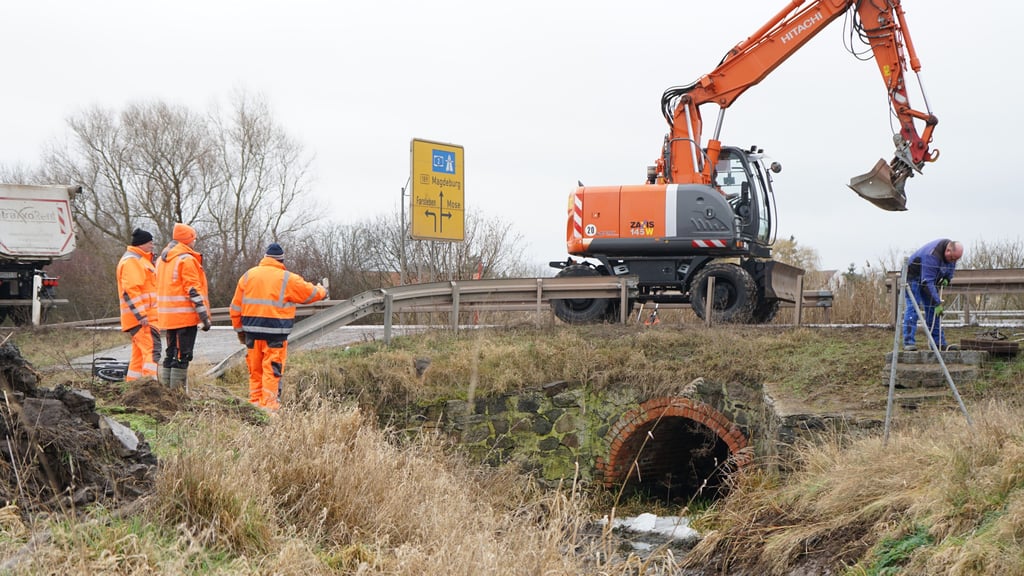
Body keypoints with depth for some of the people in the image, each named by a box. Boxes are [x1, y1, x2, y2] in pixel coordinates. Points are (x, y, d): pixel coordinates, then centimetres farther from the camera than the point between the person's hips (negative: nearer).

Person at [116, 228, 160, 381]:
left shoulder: (141, 260, 24)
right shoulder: (131, 261, -10)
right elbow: (130, 290, -20)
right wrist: (141, 315, -24)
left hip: (145, 316, 11)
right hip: (141, 317, -11)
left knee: (139, 353, 12)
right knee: (151, 349, -19)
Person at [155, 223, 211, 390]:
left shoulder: (162, 259, 17)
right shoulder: (187, 260, -11)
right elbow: (193, 290, -16)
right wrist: (204, 316, -15)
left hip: (167, 316, 8)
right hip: (185, 315, -8)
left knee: (170, 354, 15)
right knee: (182, 356, -5)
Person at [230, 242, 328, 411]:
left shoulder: (248, 275, 9)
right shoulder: (288, 279, -4)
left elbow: (236, 307, 12)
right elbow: (312, 293, 7)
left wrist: (239, 329, 22)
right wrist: (323, 291, 30)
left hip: (252, 330, 4)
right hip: (275, 333, -4)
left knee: (255, 370, 12)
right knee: (272, 370, -2)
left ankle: (255, 402, 15)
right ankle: (269, 406, -4)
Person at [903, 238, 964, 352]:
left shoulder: (952, 252, -11)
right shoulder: (932, 255, -38)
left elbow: (951, 267, 13)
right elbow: (927, 282, -38)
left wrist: (947, 278, -8)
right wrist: (937, 303, -37)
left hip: (928, 279, 8)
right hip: (914, 277, -8)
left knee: (933, 311, 4)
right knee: (913, 308, -18)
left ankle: (939, 343, 4)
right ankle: (909, 343, -23)